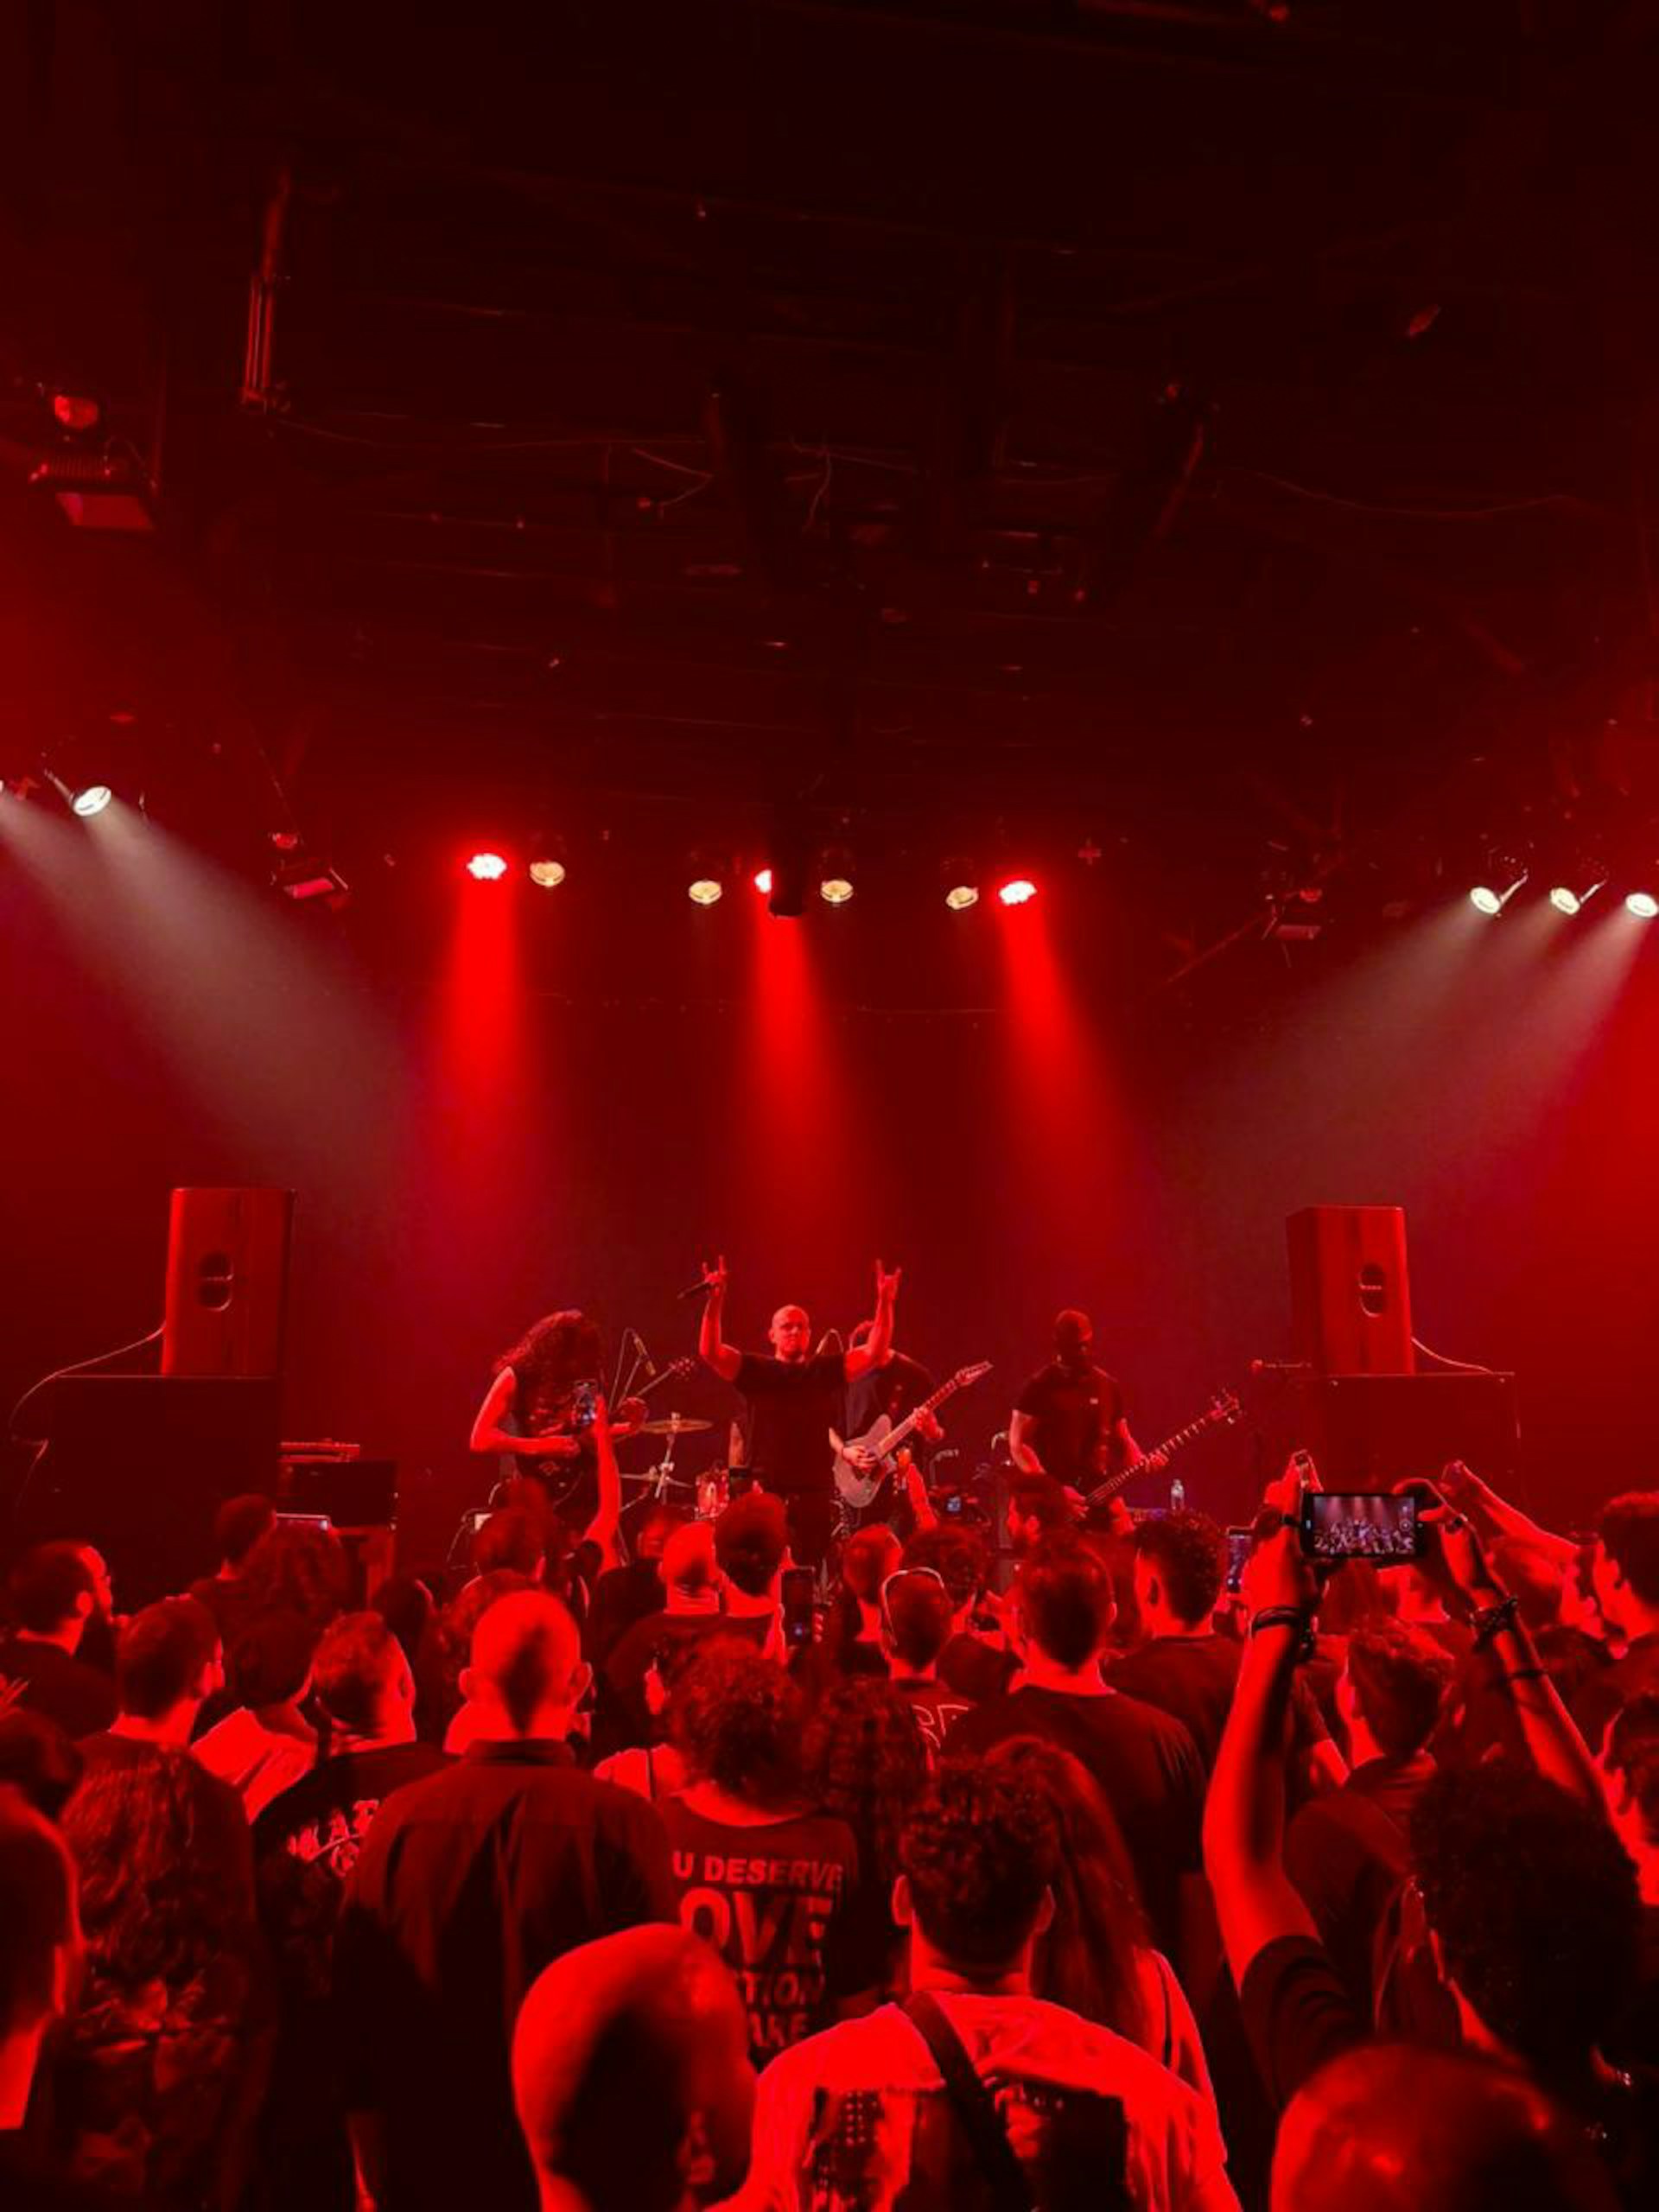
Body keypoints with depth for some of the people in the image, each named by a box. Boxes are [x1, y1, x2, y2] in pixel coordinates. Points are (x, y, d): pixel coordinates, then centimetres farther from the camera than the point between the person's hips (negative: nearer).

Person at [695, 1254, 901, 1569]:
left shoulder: (827, 1371, 9)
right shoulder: (756, 1370, 4)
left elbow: (875, 1353, -1)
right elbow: (710, 1351, -10)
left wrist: (885, 1302, -13)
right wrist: (716, 1299, -22)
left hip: (816, 1497, 2)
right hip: (766, 1496, -2)